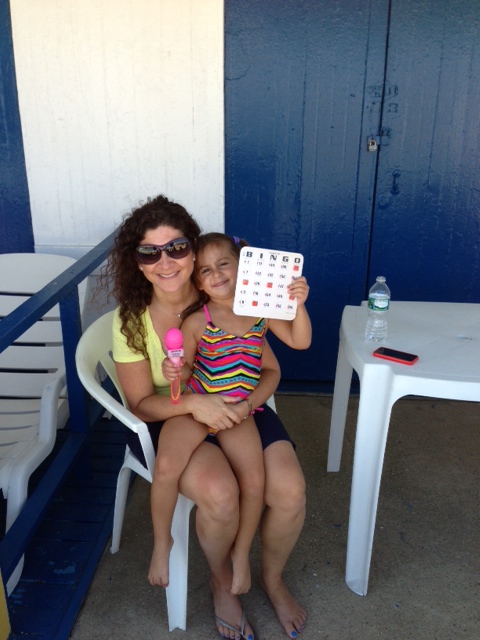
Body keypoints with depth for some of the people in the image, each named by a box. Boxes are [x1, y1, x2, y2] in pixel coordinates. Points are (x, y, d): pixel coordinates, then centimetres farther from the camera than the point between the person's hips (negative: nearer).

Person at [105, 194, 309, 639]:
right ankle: (221, 581, 7)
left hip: (237, 408, 2)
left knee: (289, 490, -20)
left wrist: (244, 403, -24)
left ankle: (273, 578, 15)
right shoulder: (131, 319, -12)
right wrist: (195, 403, -28)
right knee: (219, 493, -30)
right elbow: (141, 403, -9)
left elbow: (270, 370, -3)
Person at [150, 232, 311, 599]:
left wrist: (299, 305, -21)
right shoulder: (197, 322, -8)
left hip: (239, 411, 2)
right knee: (167, 465, -23)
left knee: (254, 479, -15)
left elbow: (300, 342, -6)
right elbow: (187, 368, -2)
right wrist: (175, 372, -25)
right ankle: (162, 542, 6)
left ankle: (242, 555, 13)